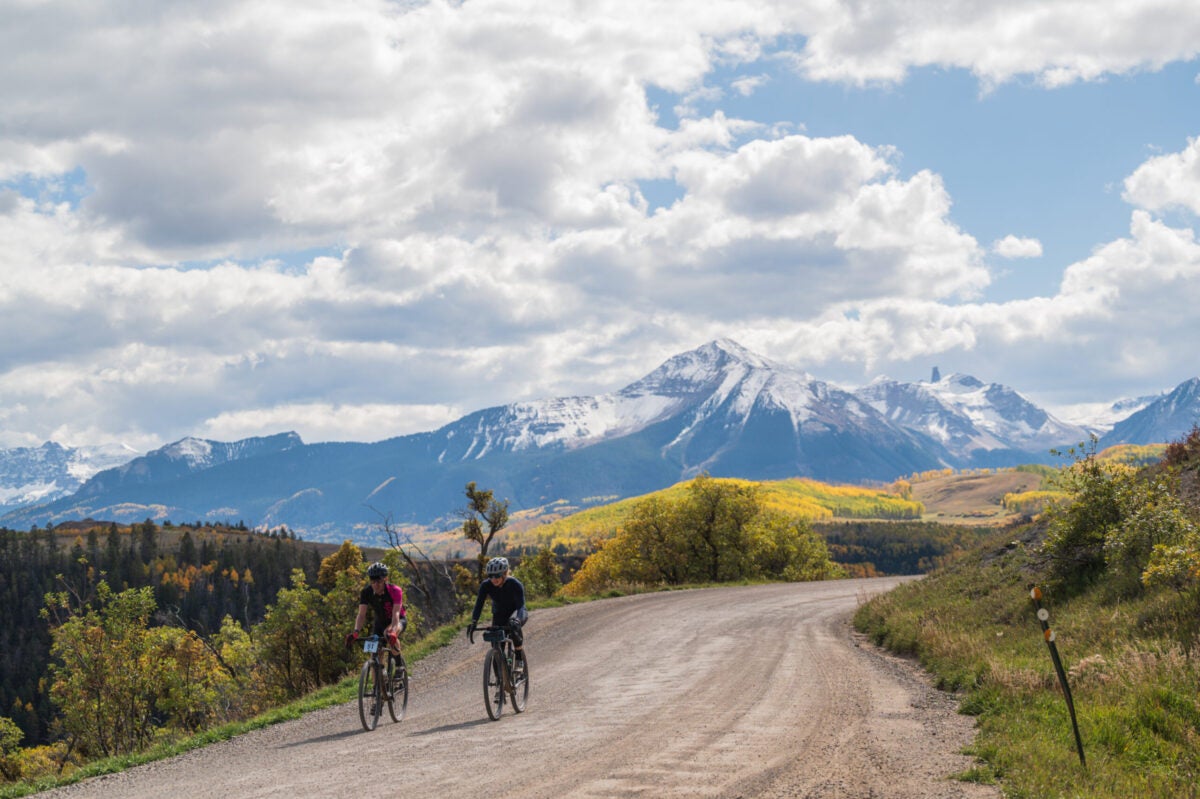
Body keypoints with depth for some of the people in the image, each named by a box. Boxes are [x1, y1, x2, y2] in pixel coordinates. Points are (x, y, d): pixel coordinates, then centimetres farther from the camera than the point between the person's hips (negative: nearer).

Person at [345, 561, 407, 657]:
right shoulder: (366, 592, -20)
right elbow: (361, 614, -27)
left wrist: (393, 632, -57)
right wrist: (355, 633, -46)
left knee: (388, 633, -37)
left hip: (399, 620, -4)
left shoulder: (395, 591, -29)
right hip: (380, 621, 4)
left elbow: (396, 613, -39)